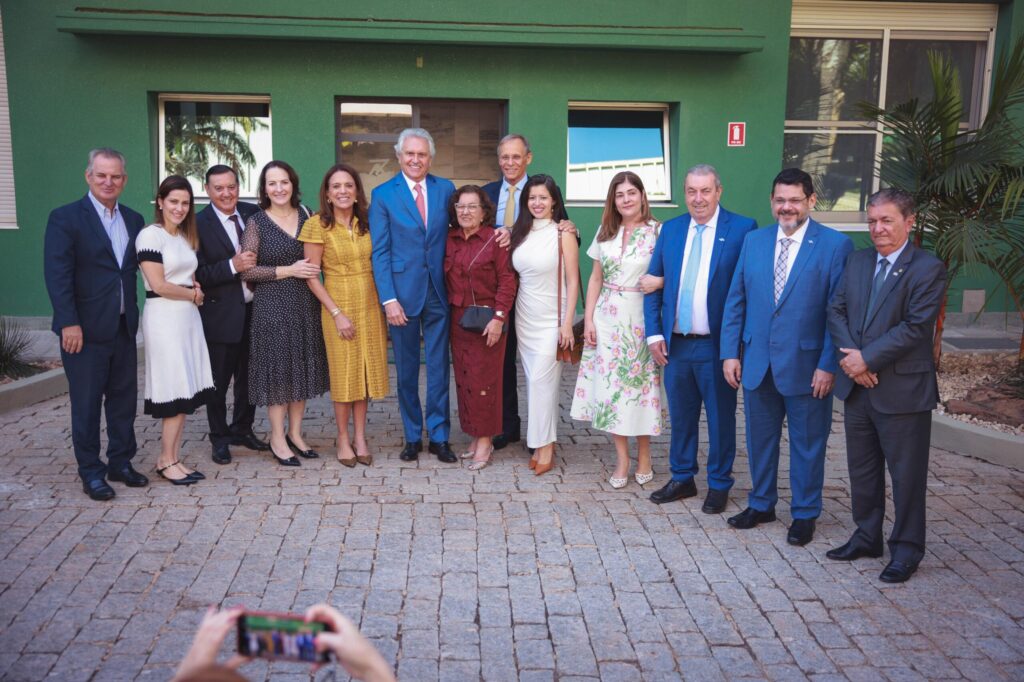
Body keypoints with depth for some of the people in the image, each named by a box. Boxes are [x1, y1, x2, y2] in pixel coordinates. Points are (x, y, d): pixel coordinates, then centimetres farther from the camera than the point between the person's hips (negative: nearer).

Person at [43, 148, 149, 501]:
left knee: (124, 398, 12)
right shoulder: (65, 218, -6)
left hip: (124, 326, 5)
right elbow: (57, 274, -12)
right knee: (86, 403, 5)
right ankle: (90, 472, 17)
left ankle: (121, 462, 26)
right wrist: (69, 323, -18)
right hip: (85, 329, -5)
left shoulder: (133, 220, 11)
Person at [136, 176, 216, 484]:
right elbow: (158, 285, -14)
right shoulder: (150, 235, -8)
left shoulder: (187, 236, 15)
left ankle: (173, 459, 15)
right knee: (177, 393, -5)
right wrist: (193, 295, -2)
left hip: (189, 316, 7)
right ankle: (167, 461, 7)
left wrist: (197, 291, -1)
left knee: (187, 394, 7)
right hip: (164, 318, -7)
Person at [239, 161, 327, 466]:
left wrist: (313, 267, 0)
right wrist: (288, 271, -15)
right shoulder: (256, 223, -5)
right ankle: (277, 438, 13)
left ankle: (295, 433, 23)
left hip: (305, 304, 4)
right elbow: (247, 271, -10)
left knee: (303, 367, 9)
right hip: (272, 306, -4)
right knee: (277, 368, 1)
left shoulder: (306, 216, 7)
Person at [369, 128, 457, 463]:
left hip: (439, 292, 1)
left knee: (439, 367, 6)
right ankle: (412, 437, 22)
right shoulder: (383, 194, -1)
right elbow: (379, 253, -4)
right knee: (406, 370, 9)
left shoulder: (446, 189, 6)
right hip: (403, 293, -1)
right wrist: (389, 299, -11)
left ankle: (439, 436, 17)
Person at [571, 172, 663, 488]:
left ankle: (644, 456, 21)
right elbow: (596, 279, 11)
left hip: (642, 318, -3)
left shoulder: (658, 232, -4)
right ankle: (622, 459, 14)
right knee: (608, 385, 3)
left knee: (640, 384, 3)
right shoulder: (605, 232, 9)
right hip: (608, 318, 4)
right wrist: (588, 318, 4)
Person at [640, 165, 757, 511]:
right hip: (675, 343, 4)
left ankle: (719, 484, 26)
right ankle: (682, 478, 32)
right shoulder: (670, 229, 8)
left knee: (720, 417, 10)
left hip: (718, 344, -4)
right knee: (680, 415, 15)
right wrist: (654, 333, 1)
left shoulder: (742, 228, -6)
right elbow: (654, 284, 9)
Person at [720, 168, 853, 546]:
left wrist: (828, 365, -13)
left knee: (807, 443, 10)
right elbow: (735, 301, 7)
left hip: (806, 365, -4)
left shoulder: (836, 245, -7)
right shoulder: (753, 241, 6)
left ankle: (804, 515, 26)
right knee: (759, 439, 16)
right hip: (757, 362, 4)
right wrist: (730, 352, 1)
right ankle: (761, 504, 33)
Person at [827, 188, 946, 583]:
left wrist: (867, 358, -18)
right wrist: (850, 356, -10)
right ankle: (866, 537, 34)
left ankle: (906, 550, 21)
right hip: (857, 387, 6)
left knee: (906, 475, 6)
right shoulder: (857, 262, 9)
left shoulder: (928, 269, -10)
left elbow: (915, 327, -18)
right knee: (862, 469, 18)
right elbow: (836, 311, 5)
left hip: (903, 391, -6)